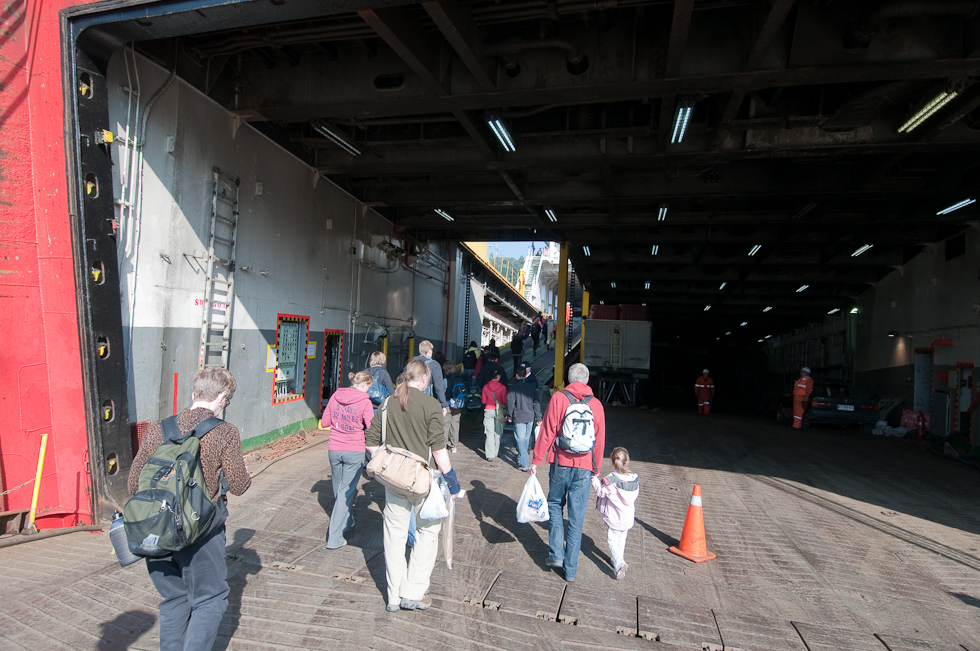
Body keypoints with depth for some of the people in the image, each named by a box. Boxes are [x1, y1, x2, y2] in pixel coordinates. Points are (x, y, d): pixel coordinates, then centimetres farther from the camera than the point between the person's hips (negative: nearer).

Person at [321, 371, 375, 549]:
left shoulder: (335, 396, 1)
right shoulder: (365, 402, -11)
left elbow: (324, 422, 6)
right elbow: (371, 429, -13)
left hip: (334, 449, 4)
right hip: (355, 451, -4)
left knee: (338, 489, 21)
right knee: (346, 491, 4)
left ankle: (346, 522, 41)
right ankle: (334, 538, 3)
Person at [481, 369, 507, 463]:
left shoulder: (485, 387, -2)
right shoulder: (502, 387, -11)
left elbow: (484, 401, 6)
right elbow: (505, 401, -7)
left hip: (488, 410, 2)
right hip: (499, 411, -2)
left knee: (489, 433, 3)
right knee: (498, 432, 14)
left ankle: (490, 455, -2)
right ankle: (495, 452, 22)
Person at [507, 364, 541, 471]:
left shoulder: (513, 387, -10)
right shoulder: (532, 386, 0)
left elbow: (510, 403, -7)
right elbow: (536, 403, 3)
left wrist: (509, 416, 6)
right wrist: (538, 418, 9)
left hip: (518, 418, -4)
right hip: (530, 417, 4)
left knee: (521, 440, 0)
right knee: (526, 438, 18)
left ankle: (524, 464, -5)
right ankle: (521, 457, 35)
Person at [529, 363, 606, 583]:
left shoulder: (558, 398, -4)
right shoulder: (596, 404, 3)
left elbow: (547, 432, -5)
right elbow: (600, 440, 8)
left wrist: (536, 460, 2)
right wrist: (596, 468, 19)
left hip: (561, 463, -1)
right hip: (584, 468, 1)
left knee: (555, 505, 21)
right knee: (577, 518, 8)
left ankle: (557, 554, 14)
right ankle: (570, 569, 15)